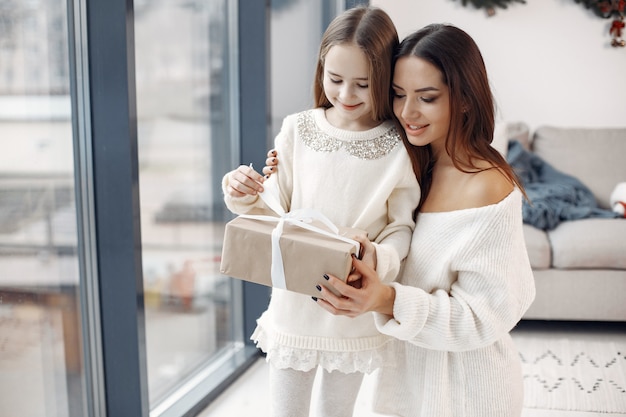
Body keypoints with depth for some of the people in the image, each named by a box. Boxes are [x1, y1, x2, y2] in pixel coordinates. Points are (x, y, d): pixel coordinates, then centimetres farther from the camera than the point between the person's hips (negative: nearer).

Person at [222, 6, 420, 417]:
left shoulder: (399, 147, -11)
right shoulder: (297, 129, -7)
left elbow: (401, 227, -8)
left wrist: (377, 259, -28)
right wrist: (245, 197, -20)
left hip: (354, 315, -1)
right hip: (294, 304, 1)